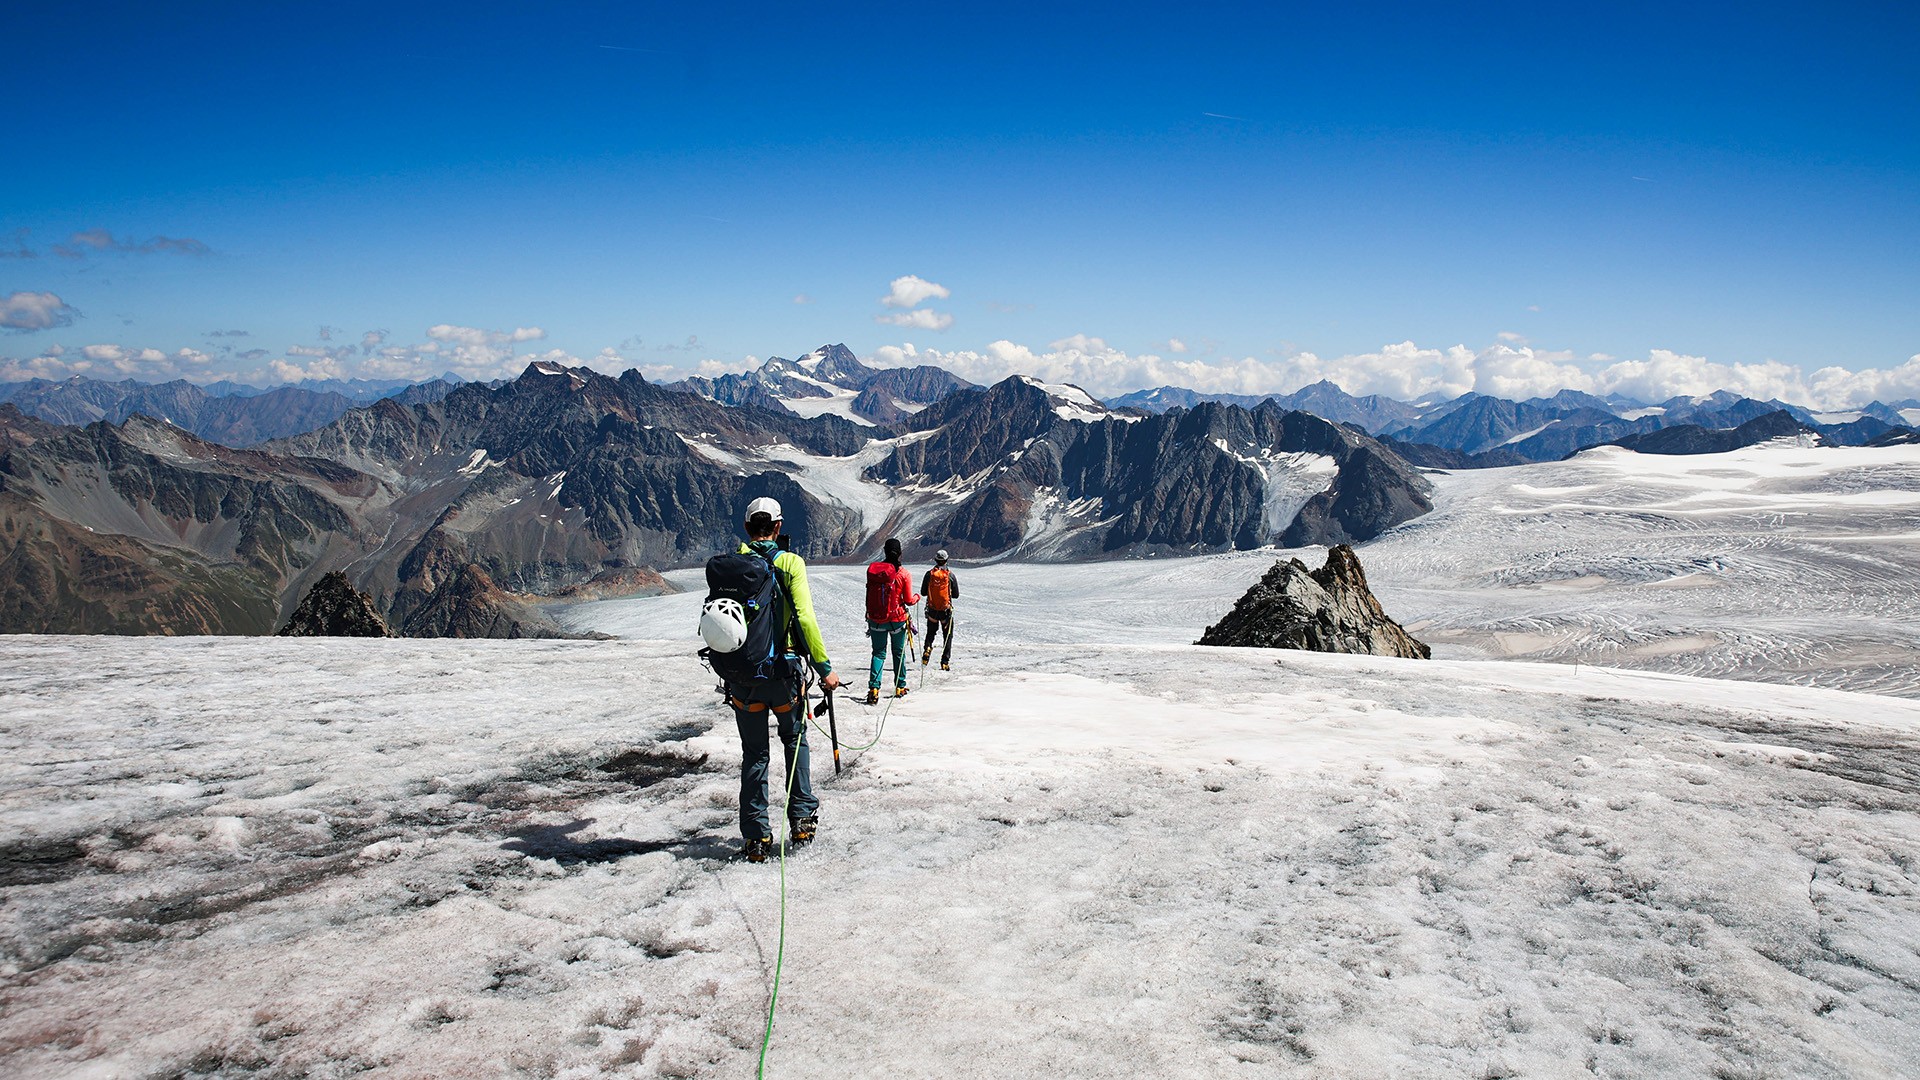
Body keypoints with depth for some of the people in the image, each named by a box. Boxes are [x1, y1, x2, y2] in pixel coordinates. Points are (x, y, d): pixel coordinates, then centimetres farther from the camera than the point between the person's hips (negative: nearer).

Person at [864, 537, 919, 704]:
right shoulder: (903, 574, -13)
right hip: (897, 619, -2)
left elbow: (869, 595, 4)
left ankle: (873, 688, -8)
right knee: (899, 653, 17)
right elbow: (909, 601, -8)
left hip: (876, 619, 2)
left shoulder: (872, 569, -6)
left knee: (878, 653, 9)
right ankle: (900, 687, 26)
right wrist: (917, 597, 13)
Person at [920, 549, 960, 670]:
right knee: (948, 636, 10)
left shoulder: (929, 574, -4)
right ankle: (945, 662, 3)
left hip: (932, 610, 2)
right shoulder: (950, 575, -7)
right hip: (946, 610, -1)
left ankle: (927, 648, -6)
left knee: (931, 633, 22)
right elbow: (956, 595, -2)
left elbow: (923, 592, 2)